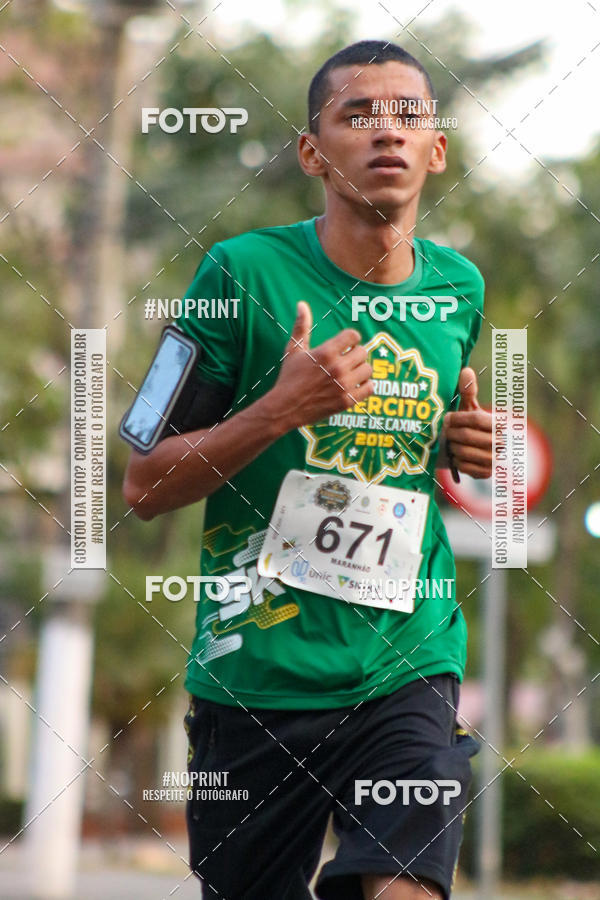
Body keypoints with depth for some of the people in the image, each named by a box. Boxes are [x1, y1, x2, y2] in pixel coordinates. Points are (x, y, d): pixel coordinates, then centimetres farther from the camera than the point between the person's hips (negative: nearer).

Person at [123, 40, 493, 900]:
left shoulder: (458, 286, 8)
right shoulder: (243, 272, -6)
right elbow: (144, 486, -5)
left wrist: (466, 444, 4)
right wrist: (280, 409, -18)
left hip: (408, 667, 2)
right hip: (257, 669, -2)